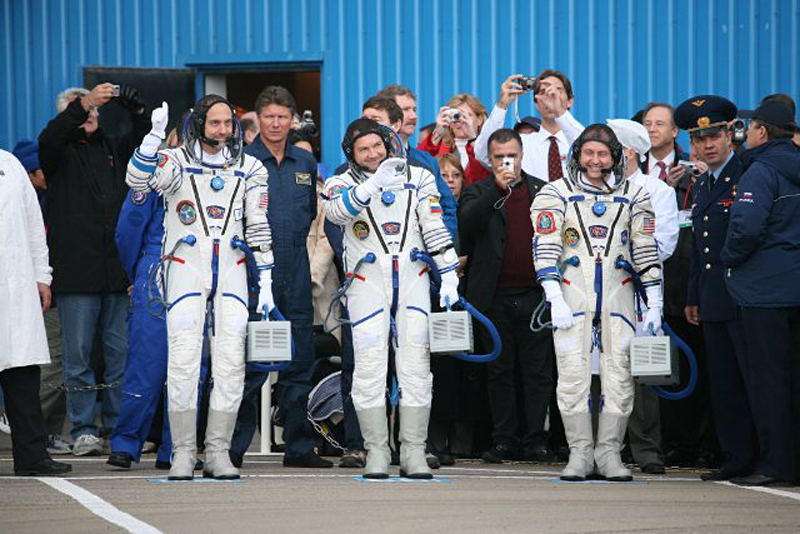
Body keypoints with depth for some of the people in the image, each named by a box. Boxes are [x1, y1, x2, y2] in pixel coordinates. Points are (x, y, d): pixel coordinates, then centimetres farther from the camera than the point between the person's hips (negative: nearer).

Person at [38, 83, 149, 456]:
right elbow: (49, 139, -15)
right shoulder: (60, 152, 6)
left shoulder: (113, 149, 18)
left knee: (121, 351, 4)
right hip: (76, 270, -3)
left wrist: (136, 108, -11)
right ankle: (84, 430, 3)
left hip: (117, 271, 3)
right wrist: (82, 105, -27)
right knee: (78, 353, -1)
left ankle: (121, 428, 9)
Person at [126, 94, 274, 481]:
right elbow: (137, 180, -18)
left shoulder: (248, 169, 10)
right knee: (183, 362, -9)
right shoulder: (176, 162, 1)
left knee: (231, 363, -2)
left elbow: (258, 228, 11)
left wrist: (266, 281, 6)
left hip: (231, 274, 3)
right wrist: (154, 136, -30)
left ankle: (218, 452, 4)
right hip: (186, 271, -3)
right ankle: (182, 453, -3)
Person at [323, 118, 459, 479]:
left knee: (416, 368, -3)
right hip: (367, 283, -1)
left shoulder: (418, 178, 9)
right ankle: (376, 452, 2)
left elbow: (435, 228, 6)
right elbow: (337, 211, -20)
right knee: (370, 370, -5)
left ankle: (413, 453, 2)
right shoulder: (342, 183, 4)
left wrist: (448, 275, -3)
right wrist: (374, 184, -34)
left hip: (413, 280, 1)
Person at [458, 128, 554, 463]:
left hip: (535, 294, 0)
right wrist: (497, 189, -22)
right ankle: (503, 441, 11)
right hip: (496, 297, 0)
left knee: (538, 372, 1)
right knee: (500, 372, 6)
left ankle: (535, 441, 5)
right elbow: (468, 223, -14)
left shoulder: (542, 191, 10)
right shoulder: (479, 193, 7)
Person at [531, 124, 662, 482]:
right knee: (573, 375, -5)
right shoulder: (555, 194, 5)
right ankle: (580, 453, 1)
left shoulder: (633, 196, 12)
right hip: (572, 295, -1)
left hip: (618, 295, 2)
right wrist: (555, 299, -12)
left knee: (619, 375, -3)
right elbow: (545, 249, -2)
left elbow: (646, 251, 11)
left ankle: (609, 452, 4)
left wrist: (654, 303, 5)